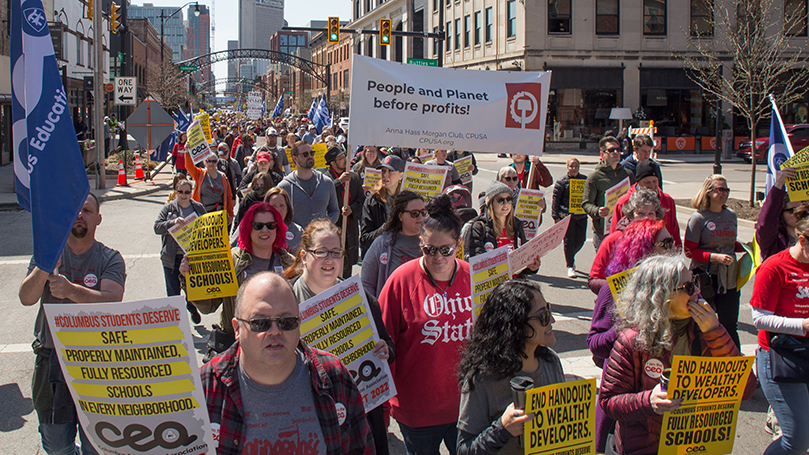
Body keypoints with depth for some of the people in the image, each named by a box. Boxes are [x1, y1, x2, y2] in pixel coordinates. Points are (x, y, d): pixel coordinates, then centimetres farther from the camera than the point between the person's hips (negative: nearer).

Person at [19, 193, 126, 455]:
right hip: (51, 359, 2)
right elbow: (26, 298, -7)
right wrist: (43, 269, -26)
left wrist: (71, 290, -33)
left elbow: (112, 301, -17)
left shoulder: (110, 259, 0)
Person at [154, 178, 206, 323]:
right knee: (173, 291, 4)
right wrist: (173, 222, -23)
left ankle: (192, 309, 37)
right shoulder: (168, 208, 2)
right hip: (172, 257, -1)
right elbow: (157, 227, -6)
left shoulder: (198, 208, 6)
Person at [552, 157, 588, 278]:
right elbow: (555, 199, -1)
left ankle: (570, 256, 36)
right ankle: (570, 267, 9)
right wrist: (556, 216, -6)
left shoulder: (585, 180, 9)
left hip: (581, 215, 4)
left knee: (580, 240, 5)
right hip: (567, 215, -3)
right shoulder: (562, 182, -1)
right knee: (569, 241, -2)